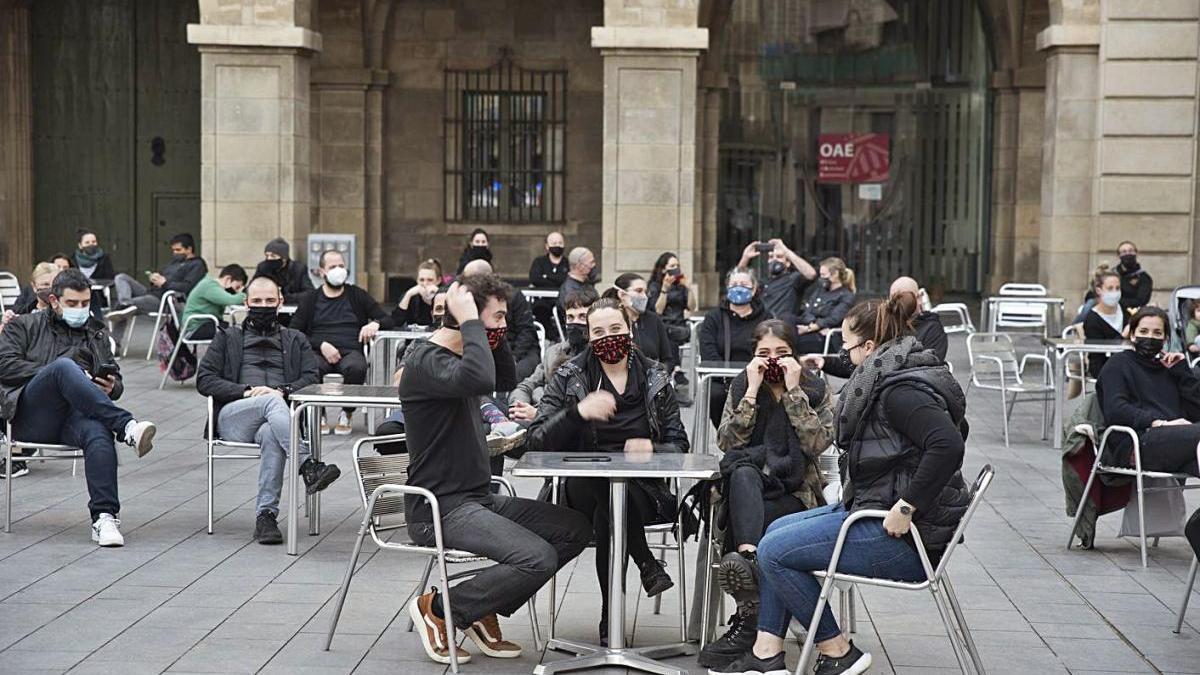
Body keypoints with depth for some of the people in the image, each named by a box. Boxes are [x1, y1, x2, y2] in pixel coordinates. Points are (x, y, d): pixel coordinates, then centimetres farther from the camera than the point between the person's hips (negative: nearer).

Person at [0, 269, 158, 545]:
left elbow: (116, 382, 28)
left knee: (99, 432, -36)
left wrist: (112, 386, 1)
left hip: (75, 415, 2)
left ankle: (104, 517, -43)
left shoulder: (96, 334, 29)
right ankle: (127, 427, -46)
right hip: (30, 416, -2)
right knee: (64, 366, -34)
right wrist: (55, 373, -8)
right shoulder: (24, 326, 21)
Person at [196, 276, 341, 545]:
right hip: (232, 418, 0)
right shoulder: (228, 338, 25)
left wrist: (283, 391, -10)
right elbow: (204, 380, 11)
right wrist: (246, 391, -5)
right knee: (271, 402, -35)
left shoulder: (296, 340, 28)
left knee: (271, 435, -39)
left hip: (275, 421, 0)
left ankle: (265, 516, -43)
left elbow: (312, 379, 12)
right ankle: (308, 466, -52)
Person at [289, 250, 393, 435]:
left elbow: (387, 319, 16)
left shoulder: (358, 296, 19)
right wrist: (321, 345, -11)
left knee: (356, 368, -38)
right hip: (319, 352, 0)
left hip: (351, 351, 0)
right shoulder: (310, 300, 16)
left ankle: (346, 415, -13)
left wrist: (375, 324, -8)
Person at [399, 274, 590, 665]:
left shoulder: (458, 355, 12)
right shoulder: (425, 361, -17)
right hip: (440, 510, -10)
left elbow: (505, 381, 28)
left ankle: (484, 610, 7)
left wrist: (493, 330, 12)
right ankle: (438, 609, -5)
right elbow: (480, 380, -37)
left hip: (479, 499, 10)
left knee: (574, 529, 1)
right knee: (538, 558, -25)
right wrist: (470, 321, -24)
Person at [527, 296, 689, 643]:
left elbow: (679, 444, 11)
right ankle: (645, 563, -18)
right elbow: (537, 442, -5)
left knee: (613, 505, -36)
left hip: (642, 489, 0)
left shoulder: (655, 379, 10)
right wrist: (578, 412, -23)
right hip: (583, 489, 0)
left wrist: (652, 448, -13)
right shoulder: (569, 377, 5)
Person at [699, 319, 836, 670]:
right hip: (747, 486, 1)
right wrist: (752, 392, -10)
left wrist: (793, 391, -13)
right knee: (743, 473, -36)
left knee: (750, 520, -33)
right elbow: (726, 442, -3)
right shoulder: (742, 385, 10)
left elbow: (817, 443, -10)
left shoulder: (815, 389, 6)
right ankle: (749, 559, -57)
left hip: (795, 492, -1)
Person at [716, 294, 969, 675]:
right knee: (778, 529, 14)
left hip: (905, 534, -11)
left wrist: (906, 507, -30)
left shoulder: (901, 389, -20)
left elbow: (948, 443, -34)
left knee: (774, 551, -10)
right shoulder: (890, 379, 12)